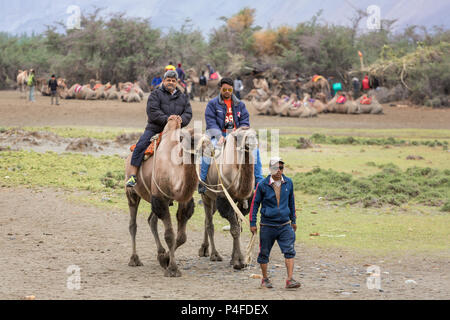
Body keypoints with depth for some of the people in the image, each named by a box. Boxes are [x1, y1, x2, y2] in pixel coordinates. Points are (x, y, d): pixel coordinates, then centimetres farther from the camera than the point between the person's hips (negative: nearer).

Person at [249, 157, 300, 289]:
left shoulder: (288, 183, 4)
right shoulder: (263, 185, -6)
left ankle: (290, 280, -13)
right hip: (267, 226, -2)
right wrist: (252, 223, 0)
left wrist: (293, 220, 21)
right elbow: (255, 203, 1)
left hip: (284, 225, 2)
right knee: (264, 253, 7)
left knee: (289, 251, -12)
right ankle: (265, 279, 23)